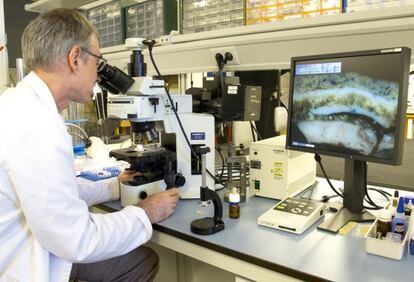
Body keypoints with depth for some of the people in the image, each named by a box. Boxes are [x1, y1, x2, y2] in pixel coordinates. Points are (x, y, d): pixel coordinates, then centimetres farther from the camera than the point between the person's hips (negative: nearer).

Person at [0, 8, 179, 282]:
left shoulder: (24, 105, 4)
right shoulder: (35, 124, -29)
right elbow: (76, 241, -24)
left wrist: (115, 186, 15)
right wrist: (146, 214, -11)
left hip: (35, 249, 9)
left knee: (144, 260, 13)